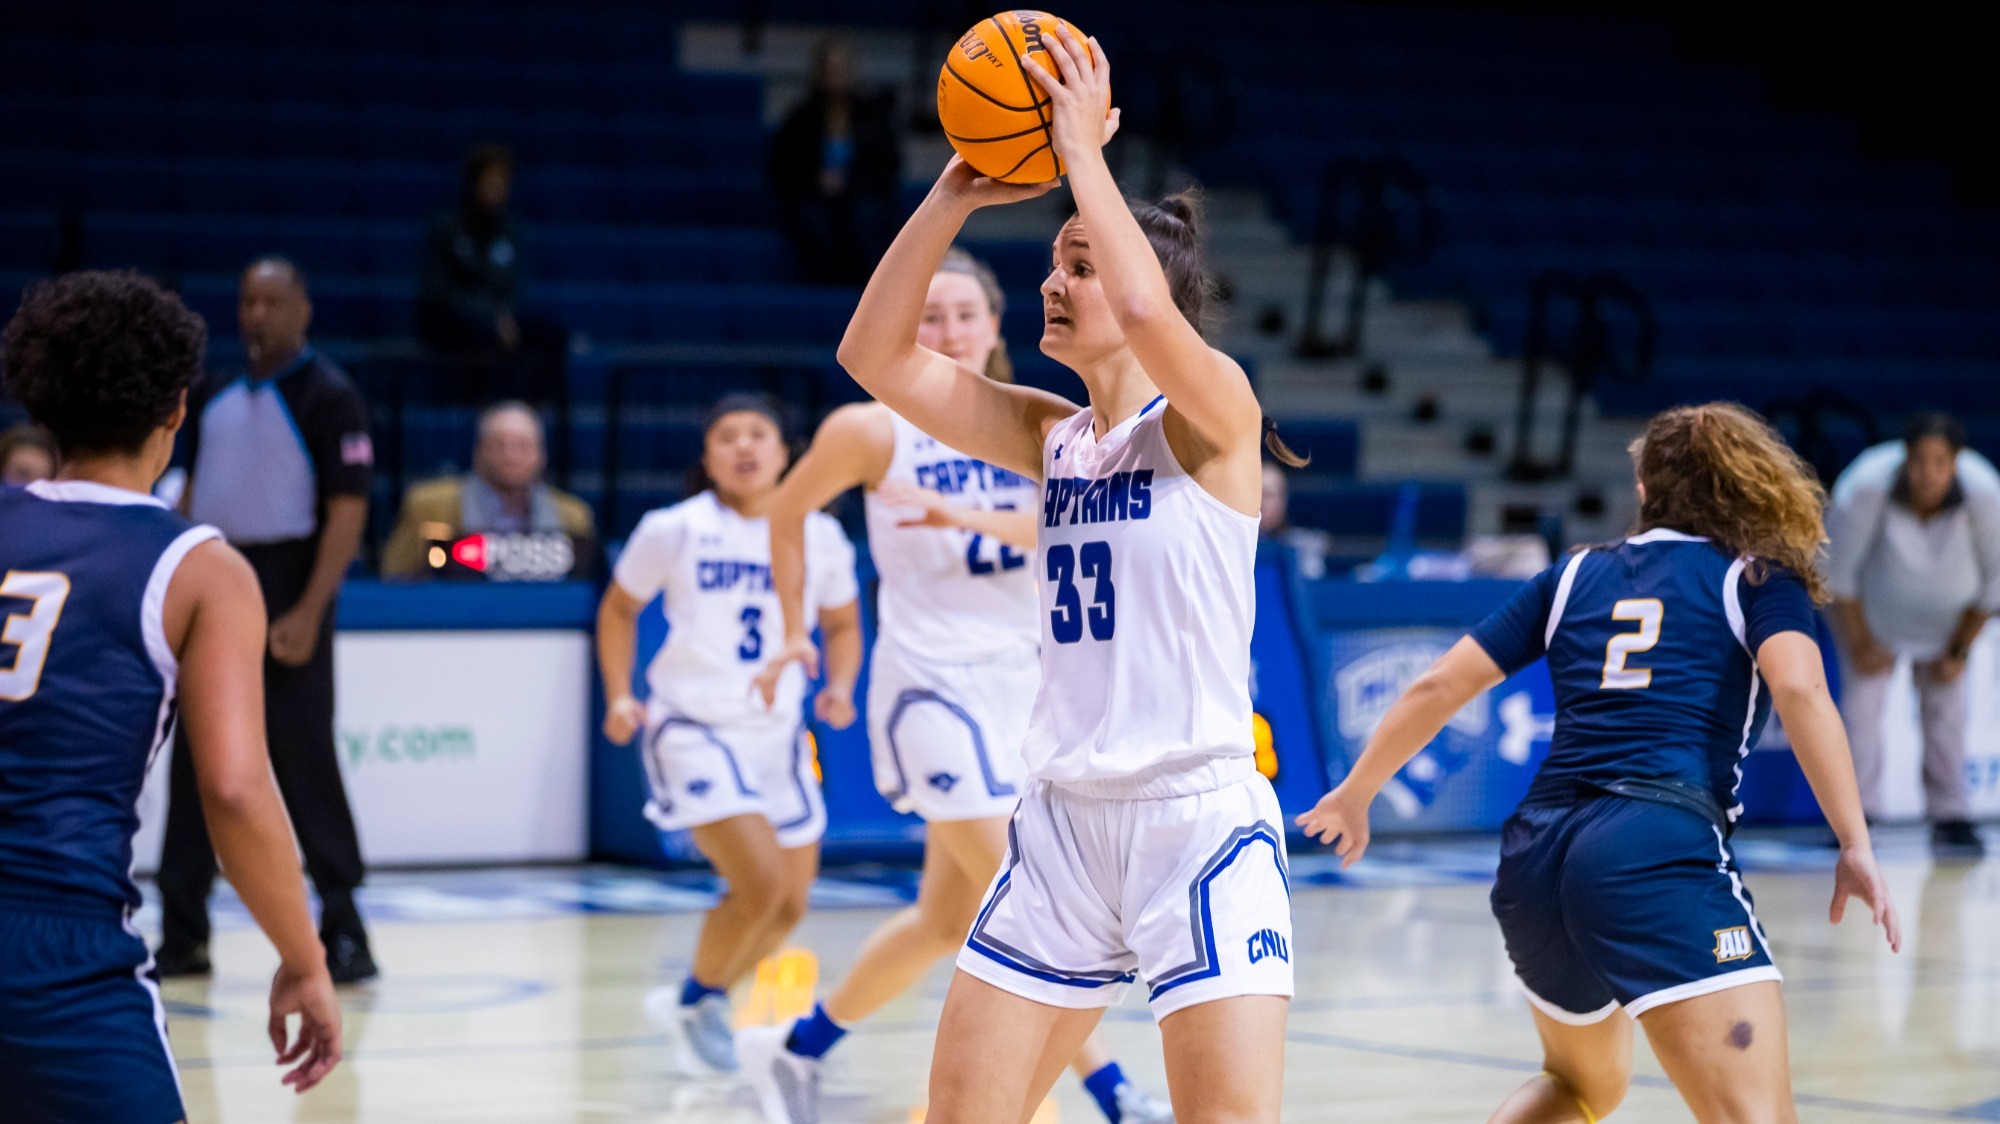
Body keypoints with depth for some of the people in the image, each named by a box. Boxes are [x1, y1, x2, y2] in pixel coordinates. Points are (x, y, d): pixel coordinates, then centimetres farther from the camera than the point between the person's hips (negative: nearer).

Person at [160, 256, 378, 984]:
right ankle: (183, 935, 12)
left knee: (305, 762, -5)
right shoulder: (215, 397, 13)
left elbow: (348, 510, -12)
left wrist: (309, 612, -20)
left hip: (285, 591, -6)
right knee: (196, 764, 7)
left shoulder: (327, 396, -7)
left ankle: (342, 930, 2)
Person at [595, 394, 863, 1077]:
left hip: (777, 733, 5)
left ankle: (708, 997, 38)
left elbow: (842, 624, 16)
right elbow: (619, 607, 8)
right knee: (759, 882, -20)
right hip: (692, 730, -5)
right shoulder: (673, 531, -6)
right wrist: (618, 695, -3)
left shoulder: (820, 537, 1)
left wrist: (839, 686, -3)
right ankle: (699, 1001, 7)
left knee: (789, 906, 10)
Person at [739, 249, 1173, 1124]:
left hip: (1022, 682, 5)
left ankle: (798, 1049, 29)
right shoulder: (875, 431, -5)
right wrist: (794, 631, 13)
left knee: (947, 919, 12)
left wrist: (972, 518, -28)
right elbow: (788, 512, 10)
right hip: (929, 683, -5)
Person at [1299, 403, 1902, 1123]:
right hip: (1661, 848, -6)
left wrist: (1356, 794, 31)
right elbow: (1799, 689, -8)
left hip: (1535, 849, 6)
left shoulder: (1576, 575, 22)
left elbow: (1440, 686, 19)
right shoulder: (1758, 577, 12)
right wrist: (1855, 845, -11)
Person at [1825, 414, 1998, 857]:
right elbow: (1838, 568, -18)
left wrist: (1960, 651, -7)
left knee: (1946, 704, -3)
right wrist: (1860, 643, -9)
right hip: (1872, 607, -1)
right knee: (1862, 697, -11)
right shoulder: (1866, 487, -35)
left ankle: (1950, 817, 7)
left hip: (1947, 613, 1)